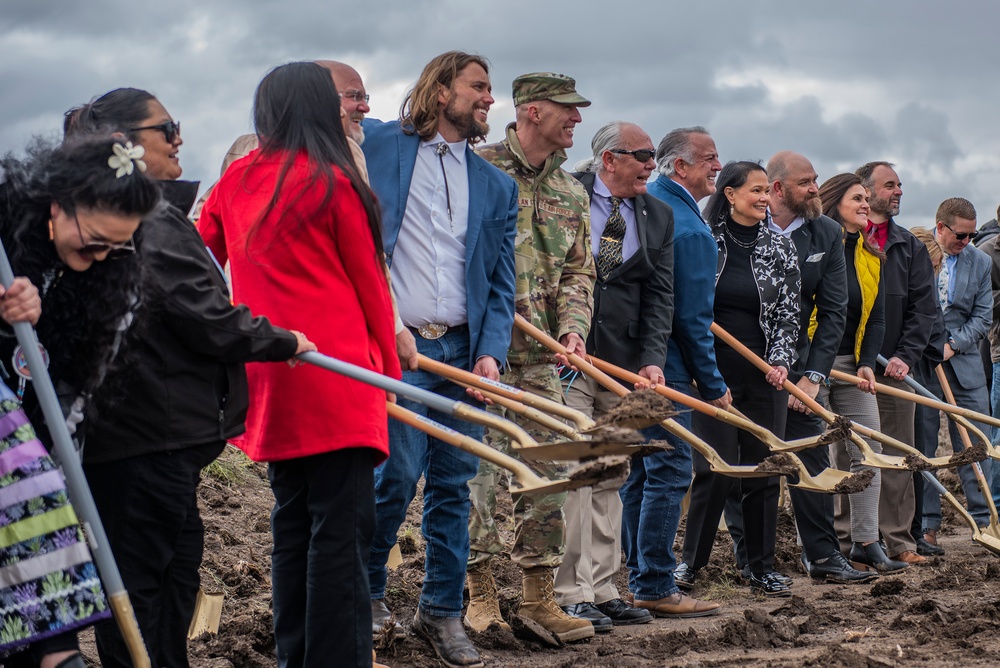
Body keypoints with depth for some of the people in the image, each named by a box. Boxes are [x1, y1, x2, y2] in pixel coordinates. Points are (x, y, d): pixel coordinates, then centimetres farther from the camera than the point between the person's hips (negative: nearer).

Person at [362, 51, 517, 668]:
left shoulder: (497, 186, 15)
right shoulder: (376, 147, 4)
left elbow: (501, 282, 12)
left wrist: (491, 352, -2)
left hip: (462, 350, 4)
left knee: (454, 484, 5)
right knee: (398, 473, -10)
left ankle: (443, 611, 16)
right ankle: (366, 589, 13)